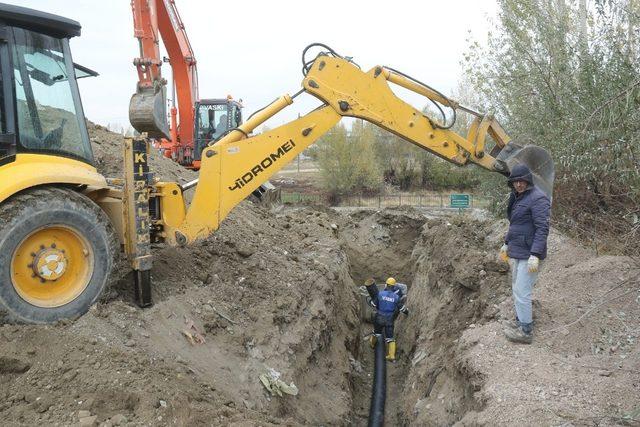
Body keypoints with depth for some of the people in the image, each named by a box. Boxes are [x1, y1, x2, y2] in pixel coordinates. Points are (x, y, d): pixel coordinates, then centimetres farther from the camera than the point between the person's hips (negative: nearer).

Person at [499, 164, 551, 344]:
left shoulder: (538, 198, -16)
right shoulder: (517, 198, 13)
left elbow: (542, 229, -21)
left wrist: (535, 255, -26)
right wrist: (506, 243, 25)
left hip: (528, 255, -9)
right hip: (517, 252, 9)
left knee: (522, 292, -6)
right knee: (517, 289, 19)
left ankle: (526, 331, 4)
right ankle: (520, 320, 33)